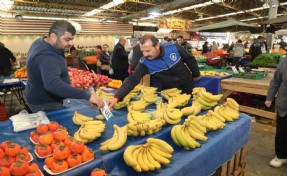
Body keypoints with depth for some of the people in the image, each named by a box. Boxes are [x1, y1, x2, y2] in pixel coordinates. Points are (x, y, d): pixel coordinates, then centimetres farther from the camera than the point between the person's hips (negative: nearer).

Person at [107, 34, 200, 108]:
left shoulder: (174, 47, -24)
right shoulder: (144, 63, -25)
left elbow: (190, 59, -6)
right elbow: (132, 80, -29)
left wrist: (196, 74, 6)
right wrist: (117, 97, -41)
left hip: (188, 88, 1)